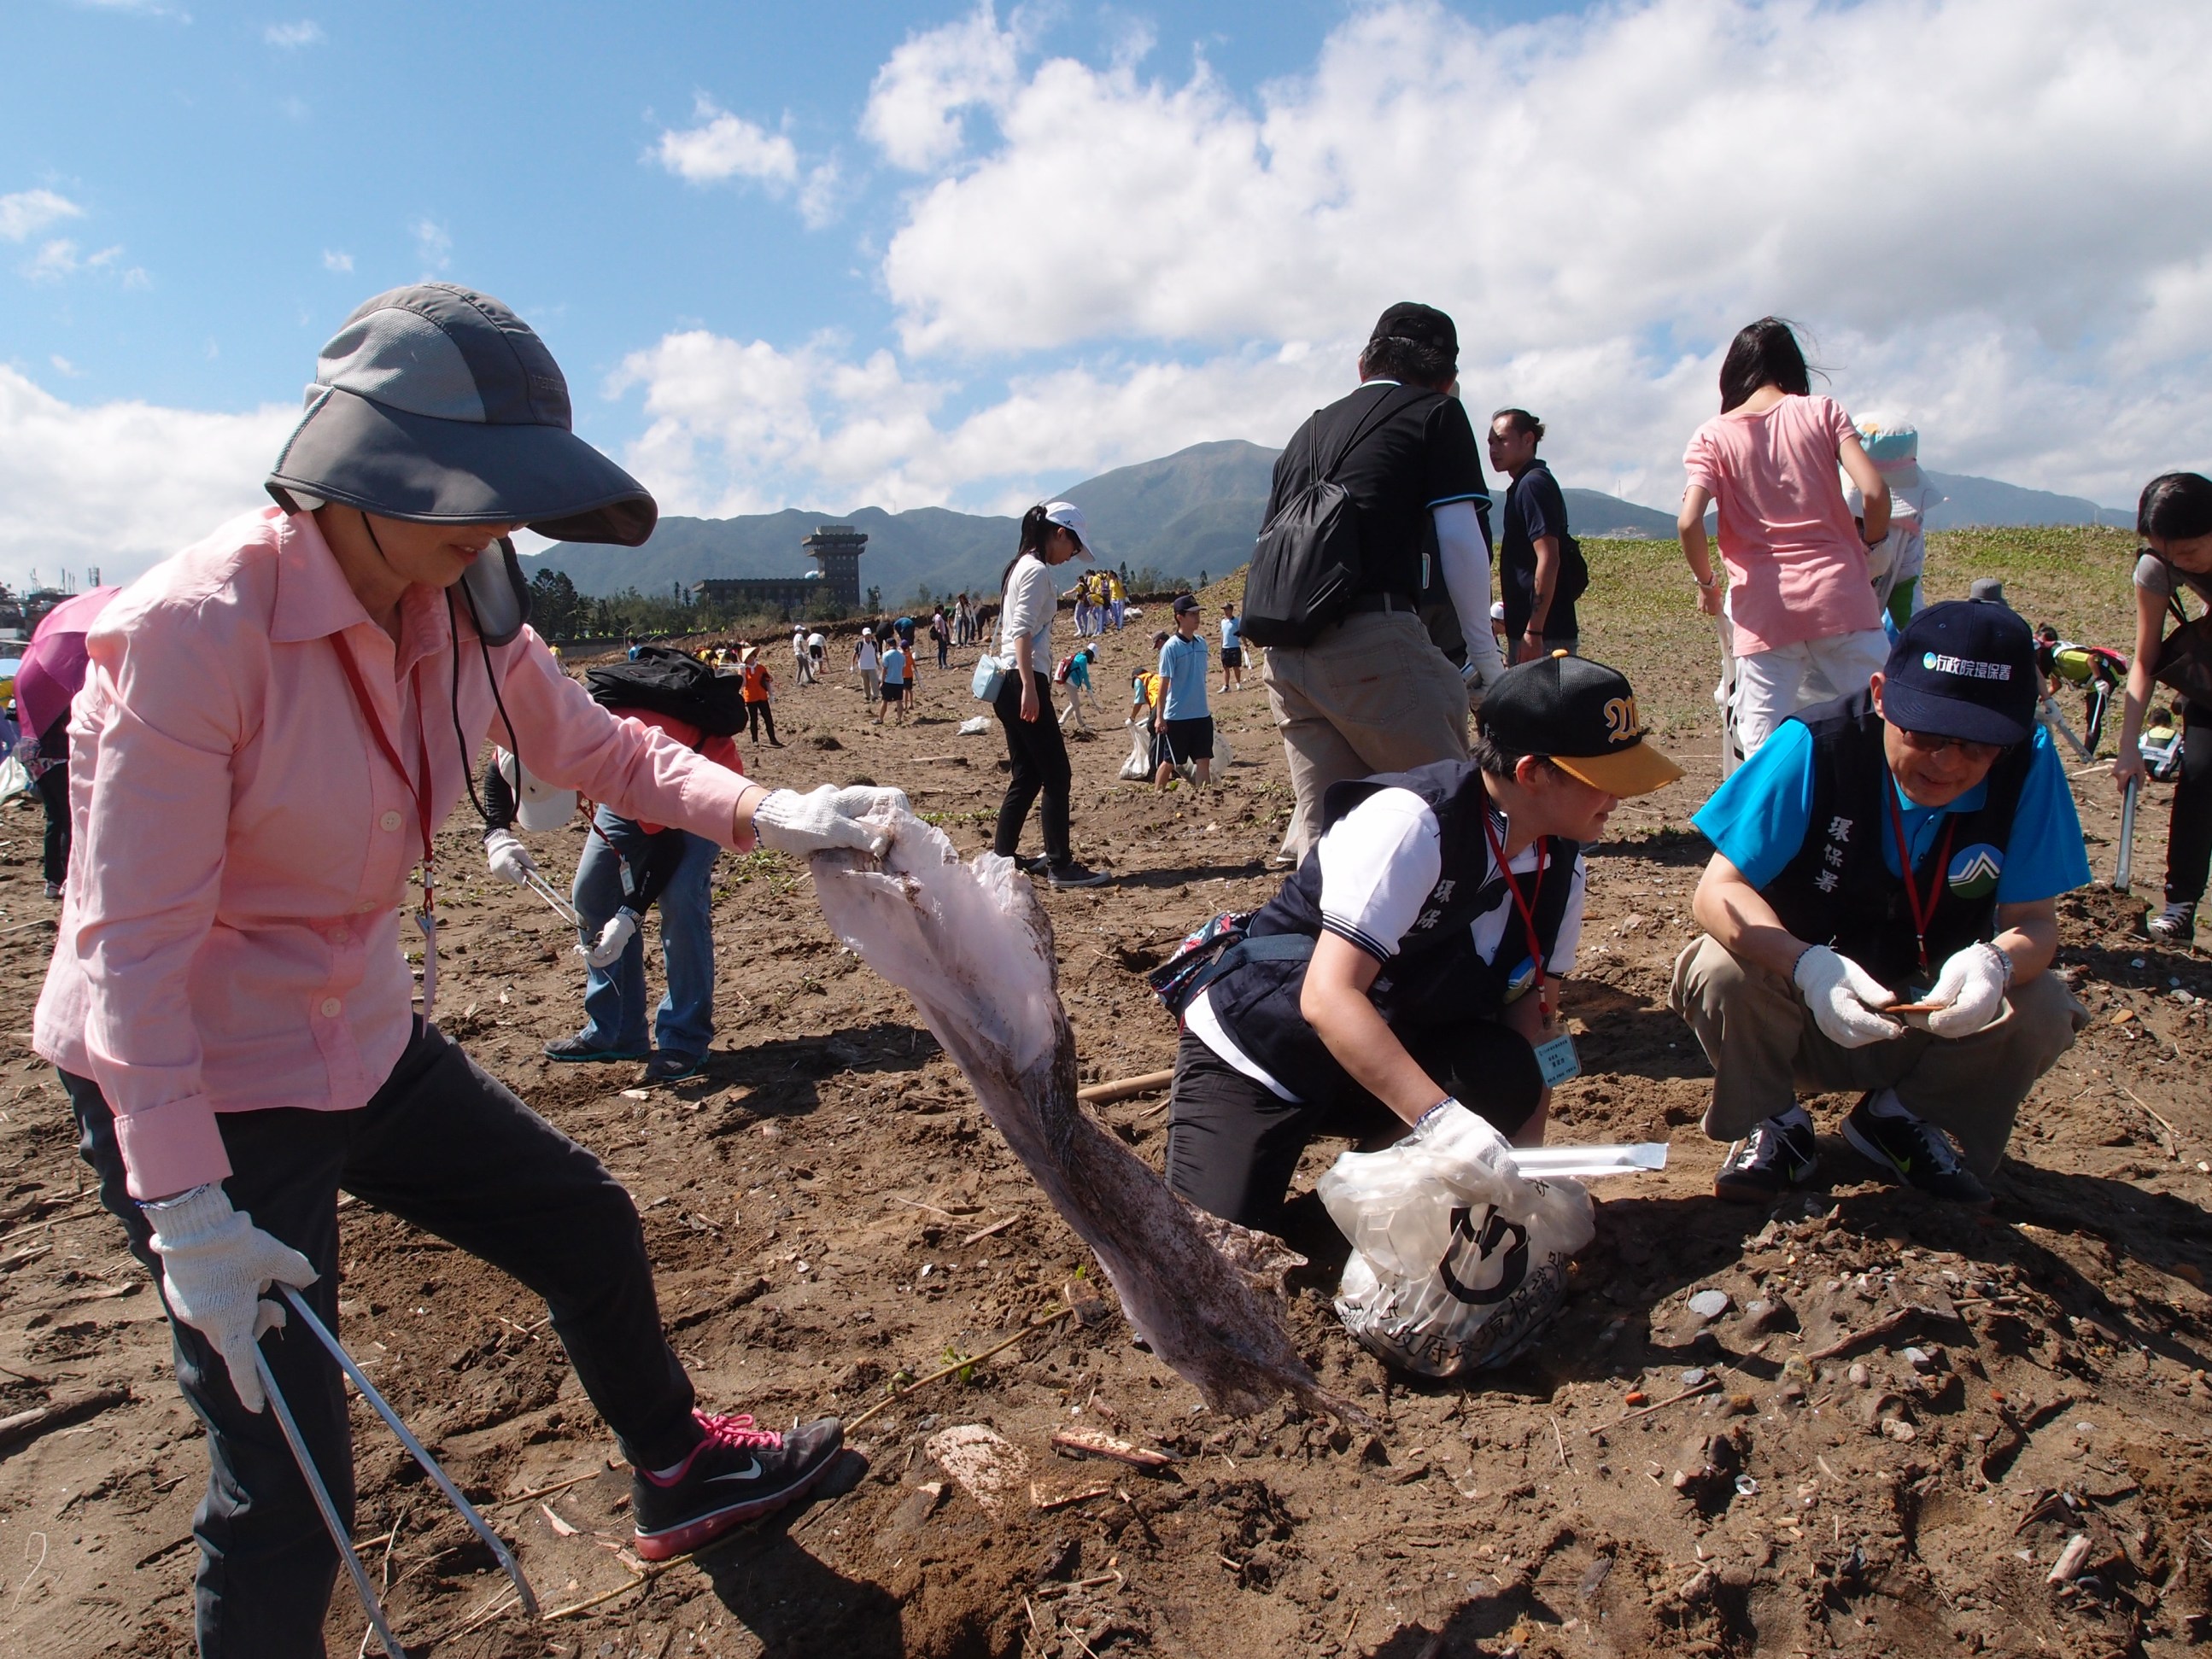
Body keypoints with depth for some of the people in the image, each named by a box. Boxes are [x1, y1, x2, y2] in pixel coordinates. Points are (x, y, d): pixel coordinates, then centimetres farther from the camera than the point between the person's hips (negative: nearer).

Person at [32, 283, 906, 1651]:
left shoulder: (462, 610, -6)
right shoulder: (196, 628, -27)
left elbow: (596, 745, 6)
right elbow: (131, 937, -23)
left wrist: (771, 816, -11)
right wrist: (186, 1209, -23)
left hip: (364, 1040, 8)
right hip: (193, 1084, -7)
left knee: (586, 1223, 17)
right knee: (288, 1483, -3)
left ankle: (676, 1476, 42)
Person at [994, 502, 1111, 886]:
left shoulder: (1019, 568, 20)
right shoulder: (1037, 570, -9)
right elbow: (1022, 632, -19)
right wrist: (1029, 688, -24)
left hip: (1009, 685, 10)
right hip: (1024, 684, -10)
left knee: (1026, 777, 13)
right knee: (1056, 775, -5)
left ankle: (1001, 859, 17)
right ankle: (1060, 866, -3)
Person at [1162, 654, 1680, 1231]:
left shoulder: (1563, 863, -3)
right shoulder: (1412, 823, -28)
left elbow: (1530, 1011, -1)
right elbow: (1328, 998, -34)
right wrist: (1442, 1118, -43)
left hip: (1392, 1050, 7)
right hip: (1256, 1047, -6)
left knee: (1505, 1077, -25)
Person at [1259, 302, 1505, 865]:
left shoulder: (1309, 430, 27)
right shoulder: (1436, 414, 10)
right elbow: (1459, 539, 0)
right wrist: (1485, 655, 5)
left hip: (1284, 653, 7)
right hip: (1371, 639, -6)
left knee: (1323, 828, 8)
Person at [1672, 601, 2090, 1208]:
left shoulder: (2028, 766, -16)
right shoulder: (1815, 746, -24)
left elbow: (2034, 920, -12)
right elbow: (1717, 891, -26)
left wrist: (1996, 963, -37)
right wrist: (1807, 966, -45)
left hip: (1940, 1016, 3)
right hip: (1800, 1009, -3)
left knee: (2044, 1010, -24)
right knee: (1723, 970, -32)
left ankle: (1901, 1119, 7)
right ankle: (1771, 1124, 0)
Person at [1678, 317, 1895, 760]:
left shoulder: (1712, 435, 4)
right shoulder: (1822, 412, 5)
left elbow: (1688, 523, -10)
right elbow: (1875, 492, -5)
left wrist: (1706, 583, 7)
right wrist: (1870, 542, 15)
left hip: (1764, 611, 0)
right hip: (1839, 594, 0)